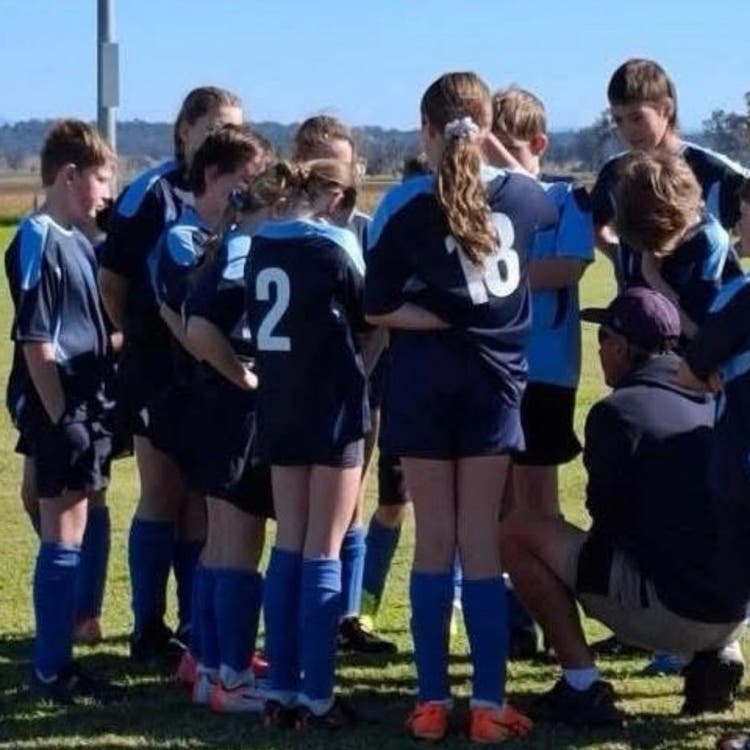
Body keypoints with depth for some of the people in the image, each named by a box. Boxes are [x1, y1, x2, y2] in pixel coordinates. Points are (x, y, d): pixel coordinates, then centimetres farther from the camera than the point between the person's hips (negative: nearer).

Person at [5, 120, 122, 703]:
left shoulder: (77, 241, 13)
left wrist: (96, 409, 15)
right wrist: (60, 420, -18)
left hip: (88, 406, 9)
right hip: (59, 411, -9)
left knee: (80, 530, 13)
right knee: (64, 535, -3)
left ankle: (60, 658, 21)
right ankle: (51, 671, 4)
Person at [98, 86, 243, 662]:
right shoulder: (153, 194, -8)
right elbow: (111, 281, -5)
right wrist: (140, 339, 1)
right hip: (161, 370, -5)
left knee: (203, 502, 10)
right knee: (163, 498, 1)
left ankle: (196, 628, 18)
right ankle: (149, 632, 10)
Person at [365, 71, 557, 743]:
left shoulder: (406, 202, -7)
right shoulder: (521, 192, 1)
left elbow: (378, 308, -10)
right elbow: (554, 216, 27)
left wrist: (442, 318, -4)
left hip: (424, 380, -1)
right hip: (496, 378, 1)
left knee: (434, 541, 5)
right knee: (482, 541, 4)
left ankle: (433, 701, 5)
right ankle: (489, 704, 2)